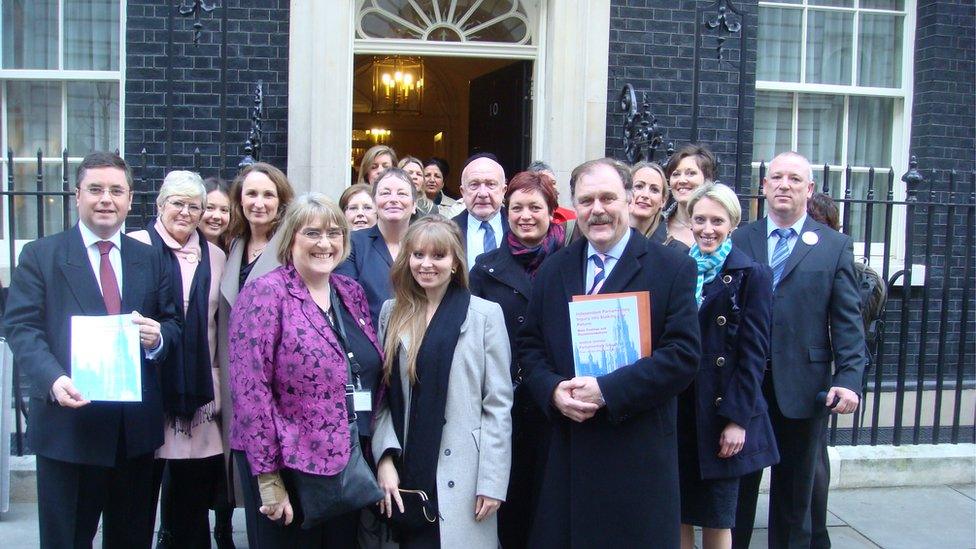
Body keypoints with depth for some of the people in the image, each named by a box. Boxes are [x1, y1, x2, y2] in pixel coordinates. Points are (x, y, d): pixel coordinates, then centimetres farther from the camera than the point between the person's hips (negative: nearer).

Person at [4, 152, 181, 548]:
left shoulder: (150, 260, 11)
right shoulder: (40, 255, 1)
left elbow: (172, 324, 11)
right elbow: (21, 327, -6)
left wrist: (158, 337, -14)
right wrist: (53, 379, -23)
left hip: (137, 427, 3)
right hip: (67, 425, -3)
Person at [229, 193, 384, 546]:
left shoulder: (352, 292, 7)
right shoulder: (265, 294, -12)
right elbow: (251, 392, -16)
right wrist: (268, 478, -17)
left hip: (349, 465, 6)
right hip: (287, 466, -6)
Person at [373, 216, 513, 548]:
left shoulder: (485, 313, -2)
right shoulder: (391, 313, 9)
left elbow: (498, 404, -4)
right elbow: (382, 395, 6)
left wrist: (492, 481, -9)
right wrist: (385, 458, -7)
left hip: (460, 476, -3)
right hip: (403, 474, 3)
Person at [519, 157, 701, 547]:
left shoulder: (673, 269, -3)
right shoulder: (552, 271, 11)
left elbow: (683, 355, -11)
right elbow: (528, 346, 11)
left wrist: (607, 390, -17)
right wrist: (553, 390, -10)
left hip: (637, 454, -3)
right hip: (562, 454, 4)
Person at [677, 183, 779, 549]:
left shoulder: (751, 275, -3)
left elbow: (753, 353, -6)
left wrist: (737, 419, -11)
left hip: (721, 414, -3)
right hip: (675, 412, 3)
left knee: (716, 519, 7)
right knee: (677, 515, 9)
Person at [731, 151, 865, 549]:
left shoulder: (835, 247, 4)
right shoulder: (739, 241, 6)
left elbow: (848, 321, -1)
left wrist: (849, 379, -12)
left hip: (803, 390, -1)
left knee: (794, 494, 13)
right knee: (737, 486, 11)